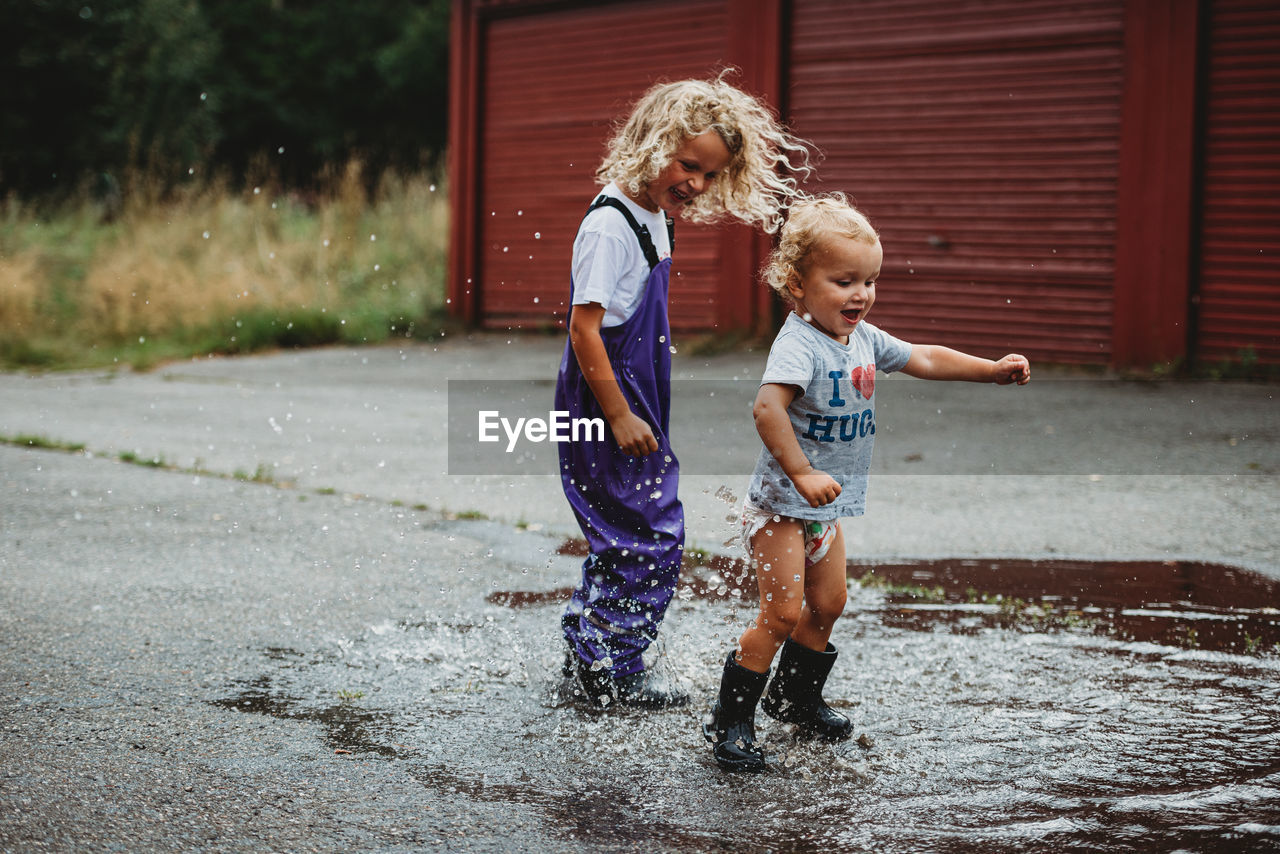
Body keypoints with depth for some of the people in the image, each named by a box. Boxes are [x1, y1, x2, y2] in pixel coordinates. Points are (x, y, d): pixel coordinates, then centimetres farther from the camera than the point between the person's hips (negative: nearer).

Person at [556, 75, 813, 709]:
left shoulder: (656, 216, 9)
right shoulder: (610, 226, -20)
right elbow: (584, 329, -22)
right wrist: (619, 417, -22)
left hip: (635, 398, 10)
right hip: (606, 398, -10)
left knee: (624, 534, 16)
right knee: (653, 537, -6)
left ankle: (586, 657, 27)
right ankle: (611, 674, 2)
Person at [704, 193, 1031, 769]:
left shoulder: (864, 338, 4)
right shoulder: (799, 344, -24)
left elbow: (924, 360, 18)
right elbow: (767, 407, -40)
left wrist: (993, 369, 14)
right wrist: (801, 474, -43)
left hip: (825, 506, 9)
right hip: (780, 504, -9)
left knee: (827, 603, 18)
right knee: (782, 613, -10)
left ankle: (796, 696, 38)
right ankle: (730, 719, 1)